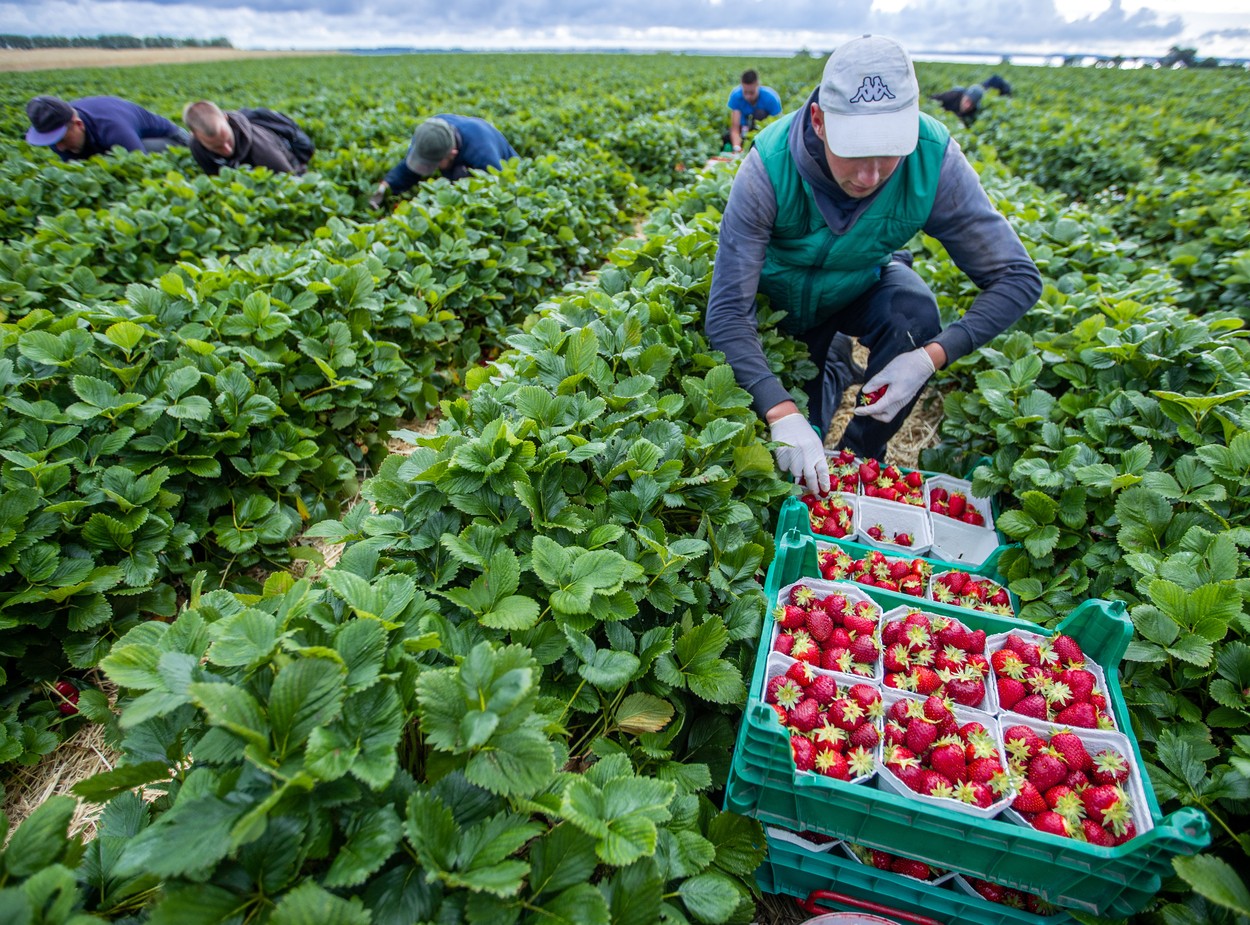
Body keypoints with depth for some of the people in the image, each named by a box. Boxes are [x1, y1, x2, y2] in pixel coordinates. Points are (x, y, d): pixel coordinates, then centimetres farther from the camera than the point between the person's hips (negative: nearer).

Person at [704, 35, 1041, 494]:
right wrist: (783, 414, -49)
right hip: (784, 296, -1)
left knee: (915, 316, -31)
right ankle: (830, 374, 28)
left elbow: (1018, 277, -23)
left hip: (864, 284, 2)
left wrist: (932, 355, -39)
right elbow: (727, 312, -38)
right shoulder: (769, 167, -35)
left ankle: (863, 454, -8)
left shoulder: (934, 160, -29)